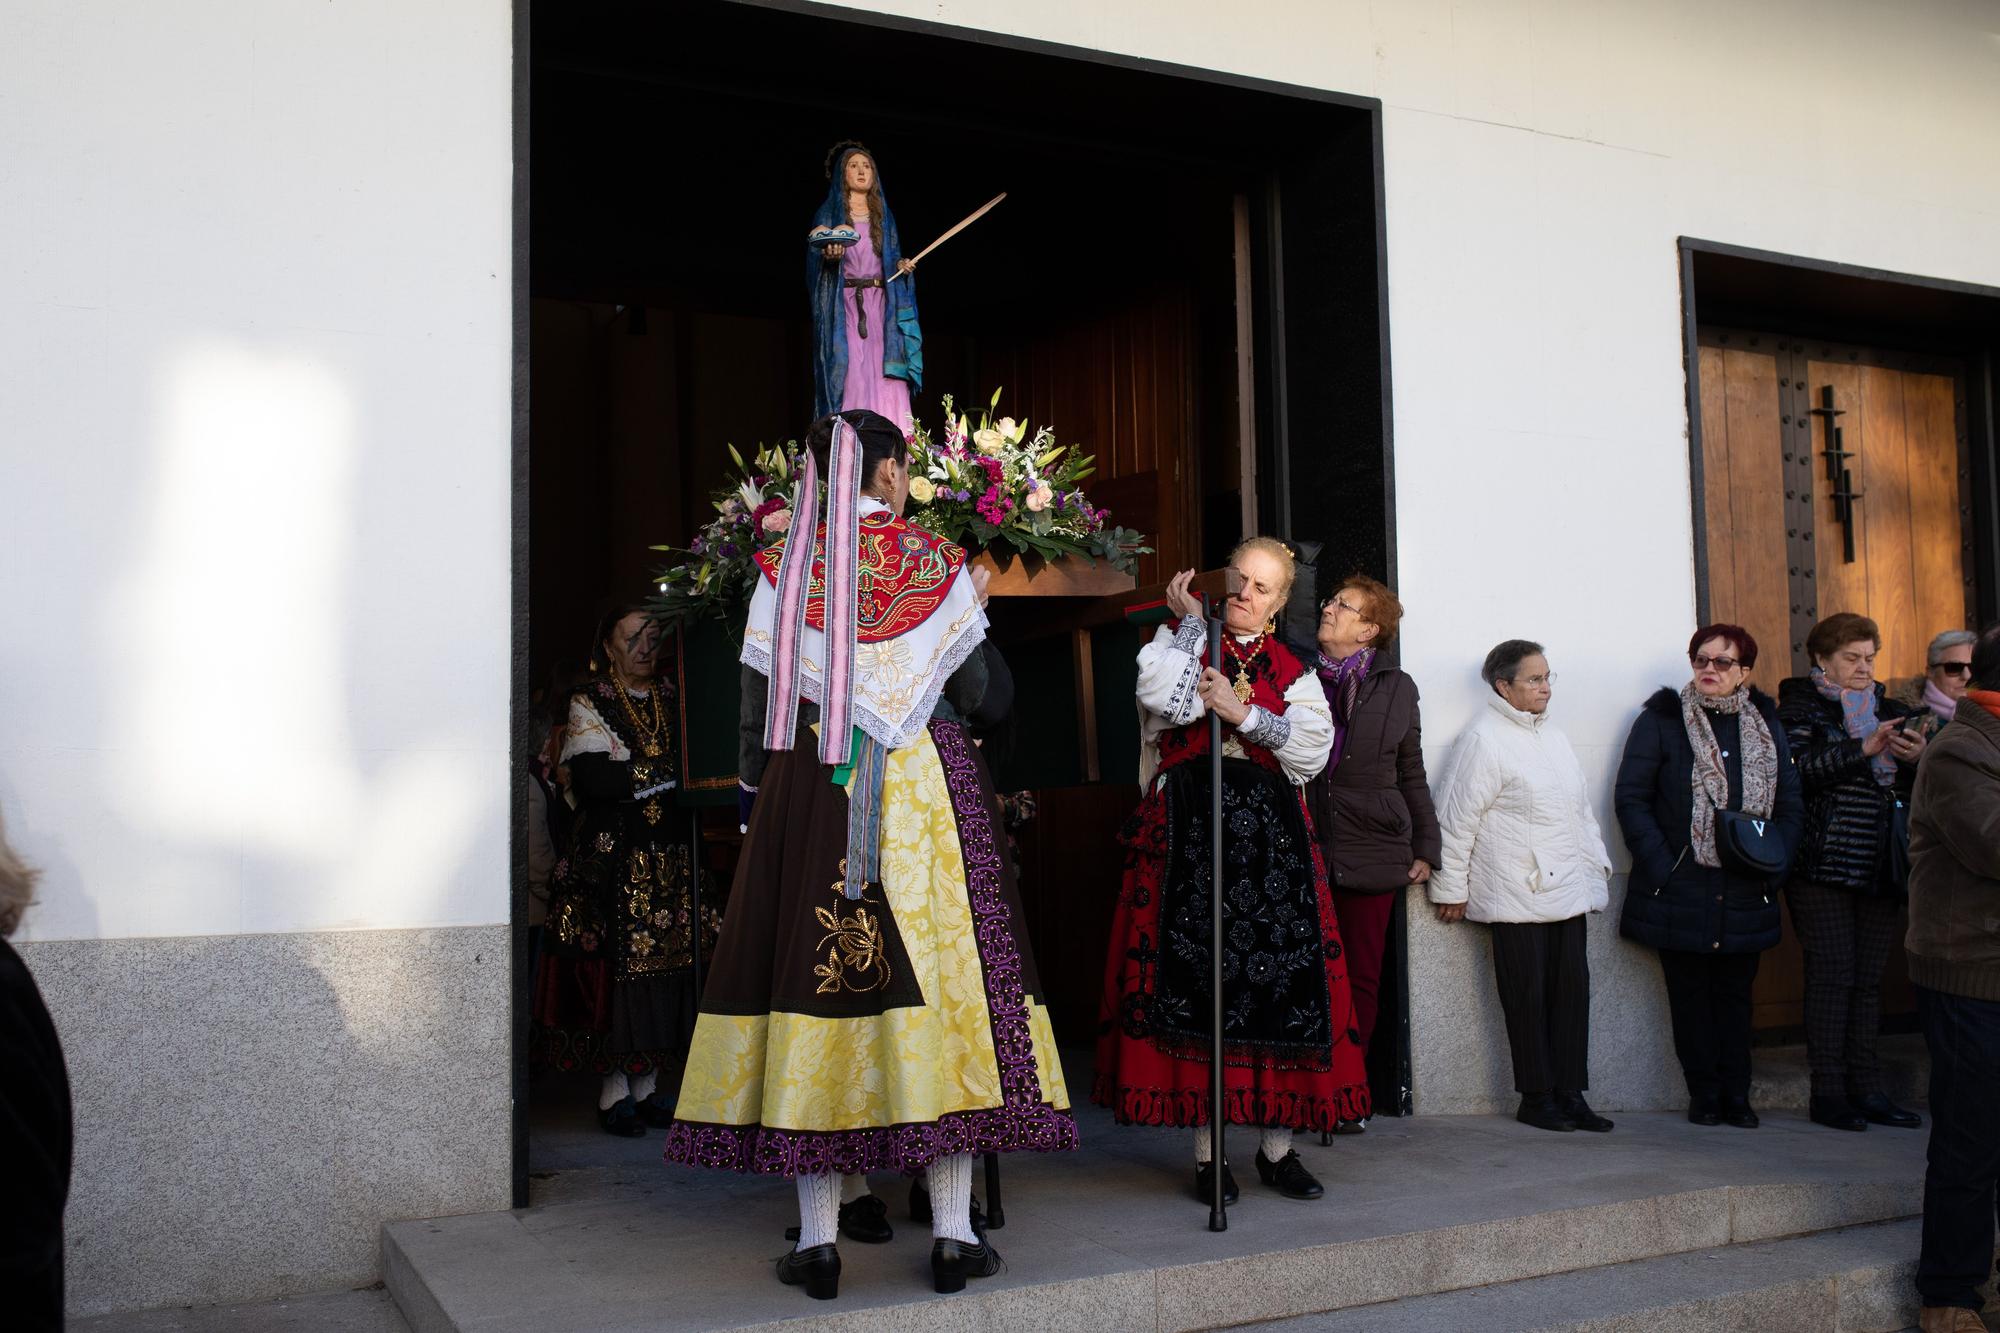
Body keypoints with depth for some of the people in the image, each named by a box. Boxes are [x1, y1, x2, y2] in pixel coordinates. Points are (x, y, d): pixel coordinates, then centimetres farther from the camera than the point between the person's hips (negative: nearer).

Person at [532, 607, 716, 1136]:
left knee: (666, 964, 2)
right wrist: (662, 775, -10)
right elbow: (590, 780, -12)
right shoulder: (588, 703, 1)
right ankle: (614, 1089, 0)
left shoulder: (669, 698, 17)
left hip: (670, 855, 5)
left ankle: (648, 1084, 10)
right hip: (612, 855, -5)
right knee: (616, 965, -7)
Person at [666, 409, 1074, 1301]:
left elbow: (760, 706, 3)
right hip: (929, 790, -1)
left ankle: (818, 1242, 4)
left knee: (814, 958, 2)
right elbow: (984, 697, 0)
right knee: (939, 959, 3)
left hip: (810, 793, 1)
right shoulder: (935, 561, 0)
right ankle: (953, 1235, 4)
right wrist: (971, 617, 19)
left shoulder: (785, 567, 4)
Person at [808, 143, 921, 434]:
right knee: (850, 375, -12)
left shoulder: (883, 215, 18)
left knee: (884, 378, -7)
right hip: (844, 305, -3)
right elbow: (815, 261, 1)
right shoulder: (829, 213, 8)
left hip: (881, 306, 3)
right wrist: (829, 255, -21)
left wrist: (903, 266, -2)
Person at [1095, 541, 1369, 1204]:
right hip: (1187, 831, -2)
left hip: (1271, 835, 2)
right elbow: (1166, 700, -12)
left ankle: (1277, 1148, 10)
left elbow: (1312, 751, -1)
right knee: (1194, 981, -4)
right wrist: (1190, 620, -3)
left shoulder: (1292, 671, 15)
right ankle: (1207, 1153, 5)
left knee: (1279, 982, -1)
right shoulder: (1179, 643, 10)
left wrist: (1241, 713, -9)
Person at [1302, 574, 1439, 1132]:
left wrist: (1425, 849, 8)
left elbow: (1412, 776, 13)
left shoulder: (1396, 688, 9)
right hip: (1303, 850, -1)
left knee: (1361, 978, 6)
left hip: (1372, 852, 1)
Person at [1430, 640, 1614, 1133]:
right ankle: (1536, 1097, 8)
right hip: (1517, 894, -7)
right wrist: (1451, 888, -6)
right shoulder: (1484, 738, -8)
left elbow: (1580, 806, 24)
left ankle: (1570, 1093, 12)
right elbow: (1457, 818, -7)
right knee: (1528, 995, -2)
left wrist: (1596, 861, 18)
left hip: (1567, 888, 7)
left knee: (1572, 988, 5)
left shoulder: (1552, 735, 16)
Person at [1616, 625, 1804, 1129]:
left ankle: (1736, 1094, 19)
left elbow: (1792, 805, 11)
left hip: (1745, 893, 3)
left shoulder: (1766, 725, 9)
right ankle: (1705, 1094, 16)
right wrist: (1661, 867, -13)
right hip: (1680, 892, -3)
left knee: (1735, 992, 10)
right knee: (1690, 992, 5)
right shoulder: (1661, 720, -2)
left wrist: (1773, 864, -2)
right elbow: (1631, 799, -6)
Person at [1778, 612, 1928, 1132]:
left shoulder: (1889, 711, 18)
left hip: (1878, 869, 5)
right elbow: (1797, 770, -15)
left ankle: (1866, 1089, 12)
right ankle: (1827, 1092, -1)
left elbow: (1912, 789, 17)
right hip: (1824, 868, -5)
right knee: (1832, 973, -6)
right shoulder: (1801, 708, 2)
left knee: (1868, 977, 6)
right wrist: (1863, 749, -19)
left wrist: (1915, 759, -4)